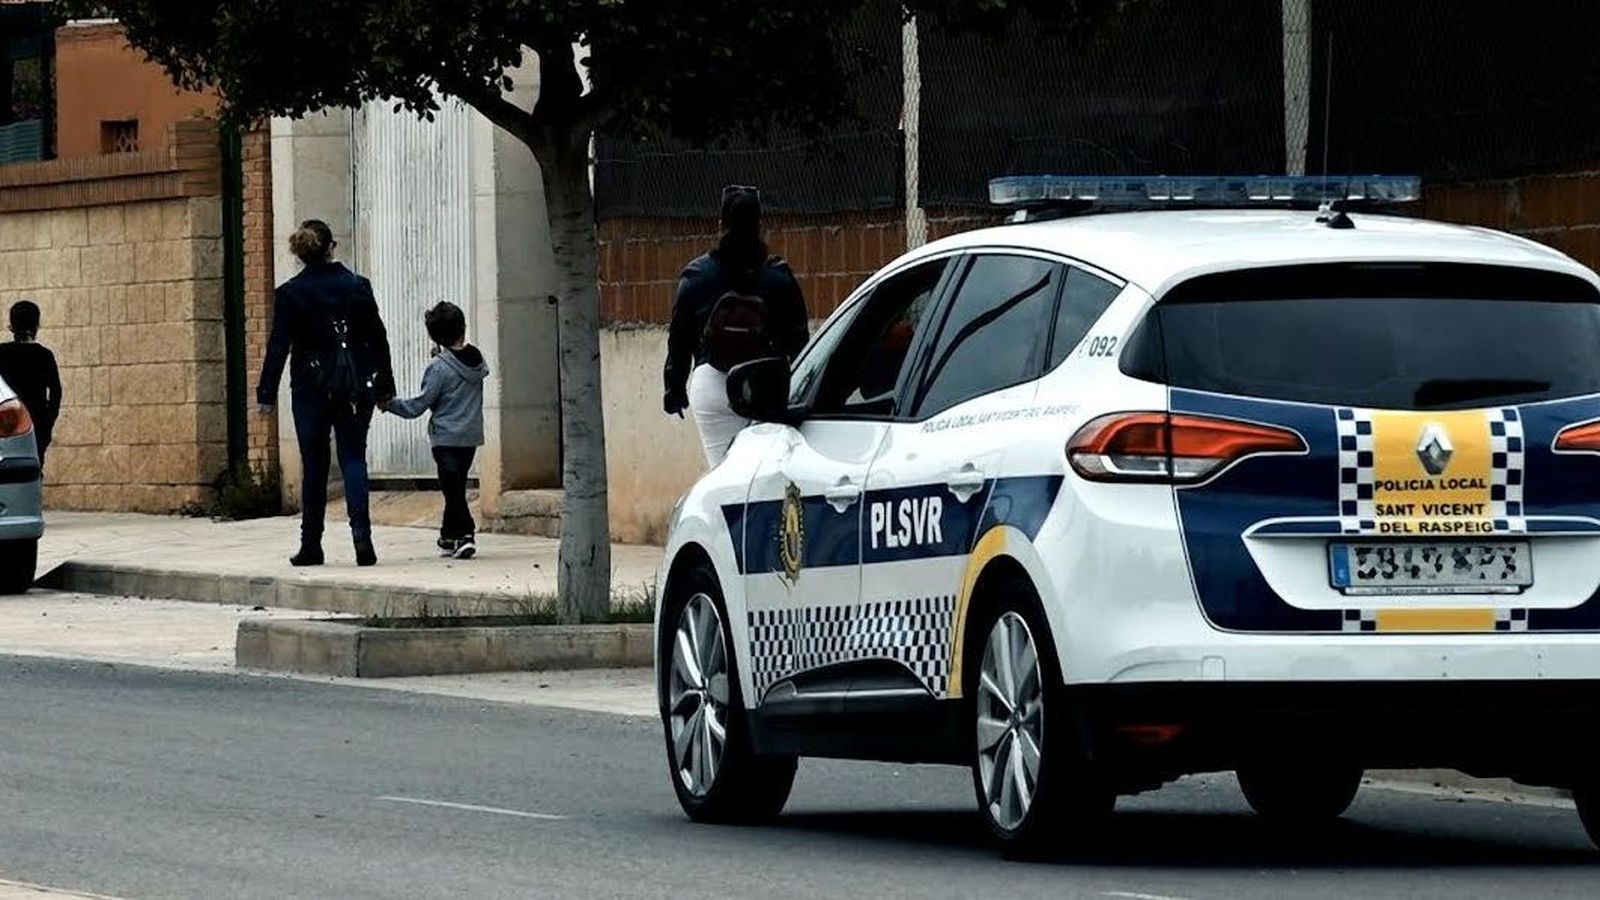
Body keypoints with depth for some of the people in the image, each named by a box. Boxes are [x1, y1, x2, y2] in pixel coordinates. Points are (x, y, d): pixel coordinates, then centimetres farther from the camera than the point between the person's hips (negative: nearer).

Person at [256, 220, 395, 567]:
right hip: (355, 389, 1)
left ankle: (311, 545, 12)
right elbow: (379, 340, 3)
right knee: (353, 458, 3)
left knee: (314, 465, 8)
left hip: (311, 386, -1)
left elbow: (278, 347, -6)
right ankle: (361, 533, -16)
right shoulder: (357, 287, -1)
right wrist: (385, 388, 11)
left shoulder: (289, 294, -6)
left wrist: (266, 394, -1)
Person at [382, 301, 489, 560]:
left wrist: (389, 403, 0)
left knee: (453, 490, -7)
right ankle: (449, 535, 23)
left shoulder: (439, 368, -15)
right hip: (472, 435, 6)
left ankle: (465, 534, -18)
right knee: (457, 487, 17)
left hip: (446, 437, -6)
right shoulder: (477, 359, 2)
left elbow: (418, 406, -13)